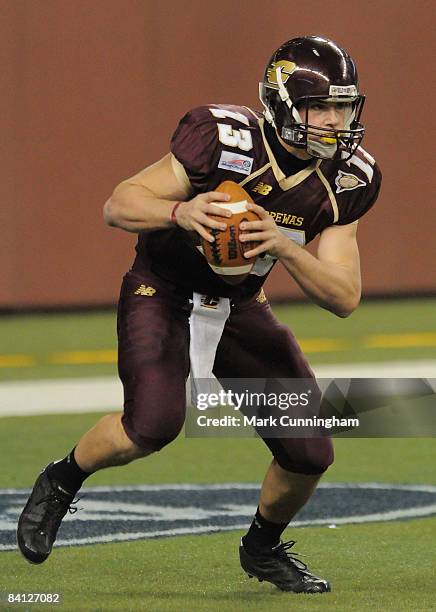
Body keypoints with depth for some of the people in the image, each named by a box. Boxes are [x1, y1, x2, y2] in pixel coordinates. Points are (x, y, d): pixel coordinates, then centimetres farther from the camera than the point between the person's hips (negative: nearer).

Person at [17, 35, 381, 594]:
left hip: (240, 305, 5)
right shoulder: (226, 139, -25)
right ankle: (61, 482, 2)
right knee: (154, 424, -29)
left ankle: (263, 547, 26)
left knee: (309, 454, -5)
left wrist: (283, 247, -30)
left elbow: (344, 298, -13)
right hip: (163, 292, -5)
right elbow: (118, 205, -20)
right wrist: (180, 213, -41)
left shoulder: (345, 179, -10)